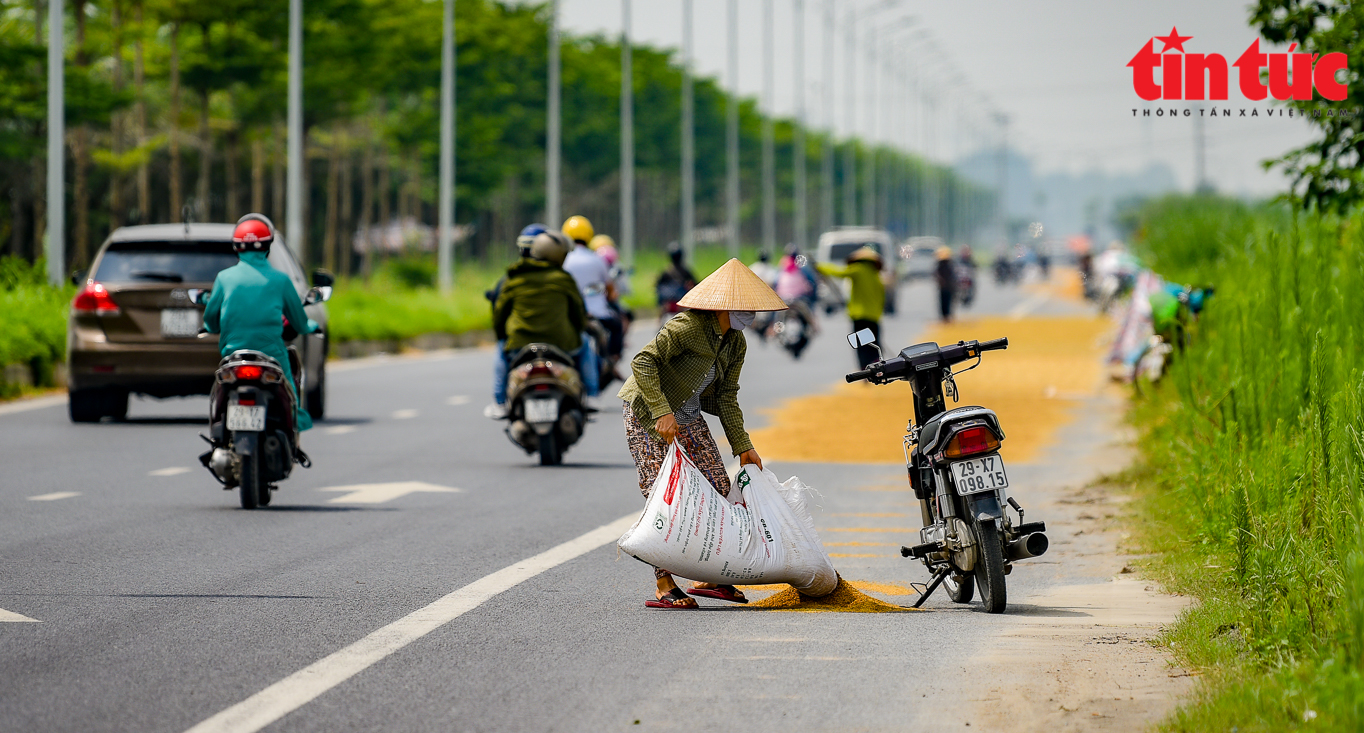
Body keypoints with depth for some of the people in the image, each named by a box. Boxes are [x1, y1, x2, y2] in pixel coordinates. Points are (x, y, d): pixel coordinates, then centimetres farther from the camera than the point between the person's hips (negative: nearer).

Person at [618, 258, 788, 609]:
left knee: (719, 489, 0)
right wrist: (662, 412, -36)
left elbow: (726, 397, 8)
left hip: (688, 417, 8)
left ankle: (707, 578, 7)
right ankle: (664, 587, -7)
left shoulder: (736, 344, 1)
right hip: (648, 416, -8)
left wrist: (743, 447, 7)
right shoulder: (687, 327, -25)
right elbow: (643, 362, -30)